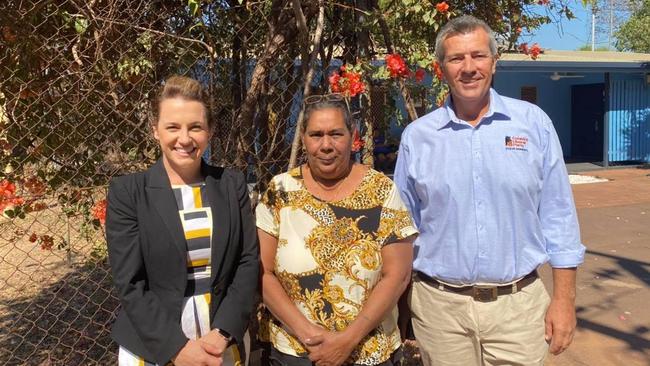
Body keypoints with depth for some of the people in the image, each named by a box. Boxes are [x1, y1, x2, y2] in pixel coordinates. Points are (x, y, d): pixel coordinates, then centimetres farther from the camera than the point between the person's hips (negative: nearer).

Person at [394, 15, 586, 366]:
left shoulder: (533, 123, -1)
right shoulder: (416, 136, -1)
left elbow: (557, 216, 2)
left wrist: (564, 298, 0)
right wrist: (402, 309, 7)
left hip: (519, 304, 0)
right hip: (439, 305, 1)